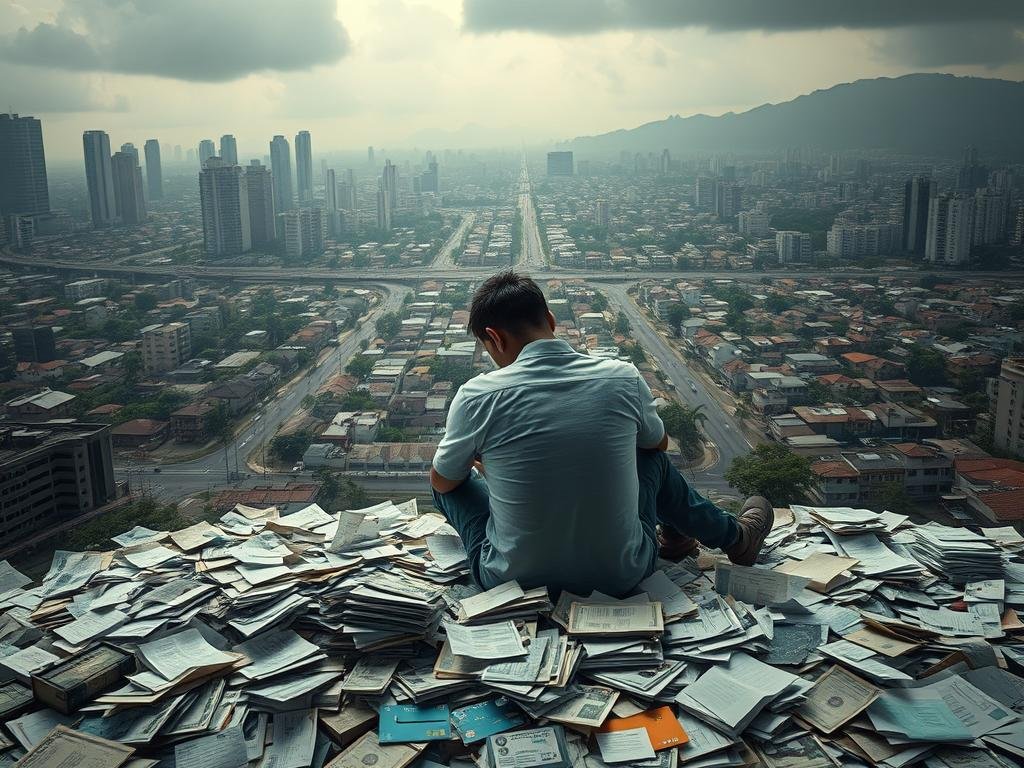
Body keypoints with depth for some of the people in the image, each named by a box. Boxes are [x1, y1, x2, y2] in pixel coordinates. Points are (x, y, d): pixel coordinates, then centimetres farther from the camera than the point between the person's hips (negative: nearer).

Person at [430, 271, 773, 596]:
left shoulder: (477, 395, -16)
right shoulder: (625, 379, -10)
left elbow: (442, 482, 2)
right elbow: (658, 442, 13)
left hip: (514, 583, -1)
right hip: (620, 577, 2)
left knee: (453, 479, 24)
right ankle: (735, 536, 51)